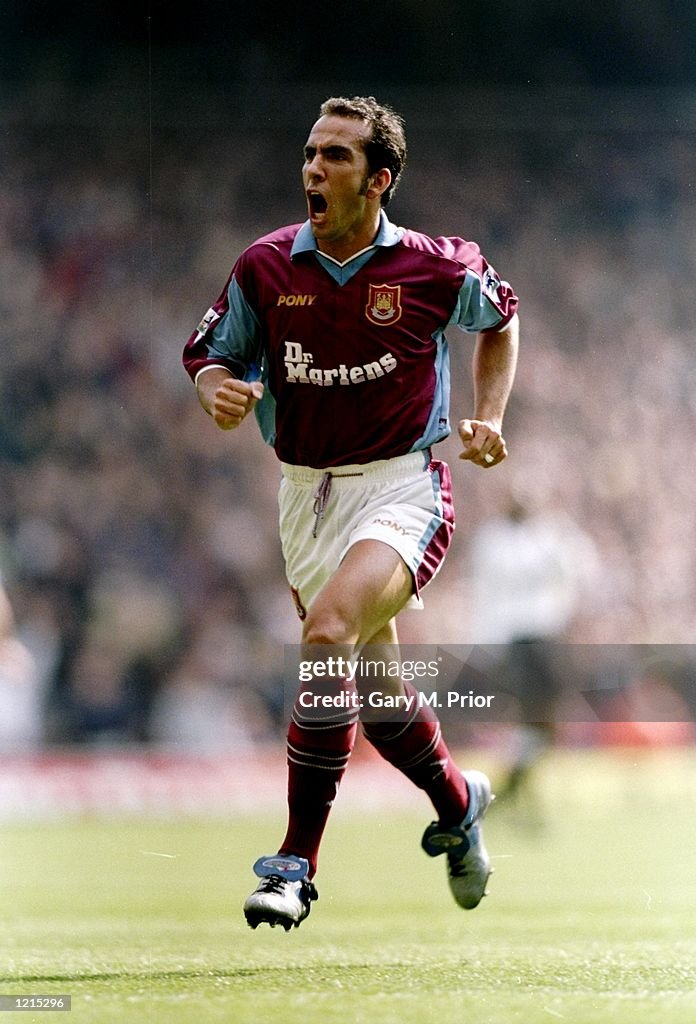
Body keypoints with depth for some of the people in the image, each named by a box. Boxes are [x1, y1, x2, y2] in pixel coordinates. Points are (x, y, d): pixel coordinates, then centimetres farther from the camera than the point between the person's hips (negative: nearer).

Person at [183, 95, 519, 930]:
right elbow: (208, 354, 10)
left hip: (402, 489, -4)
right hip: (306, 493, 4)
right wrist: (221, 391, -13)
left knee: (328, 635, -28)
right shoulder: (265, 267, -2)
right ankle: (457, 803, 44)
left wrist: (489, 416, 3)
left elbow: (499, 317, 15)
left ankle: (295, 862, -23)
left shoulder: (434, 268, -7)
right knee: (374, 684, 12)